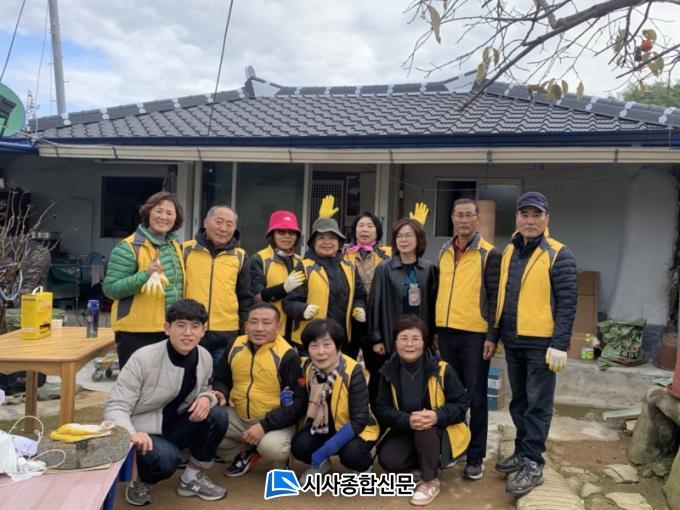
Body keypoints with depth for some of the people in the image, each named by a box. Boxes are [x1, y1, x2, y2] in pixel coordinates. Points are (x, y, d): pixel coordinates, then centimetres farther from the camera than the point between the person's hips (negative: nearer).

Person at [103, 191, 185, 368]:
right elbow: (110, 288, -15)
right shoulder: (129, 247, -11)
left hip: (169, 330, 7)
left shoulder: (175, 246, 11)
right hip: (136, 333, -6)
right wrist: (145, 275, -26)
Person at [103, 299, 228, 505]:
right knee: (167, 458, -35)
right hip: (142, 434, -5)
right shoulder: (143, 358, -23)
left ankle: (192, 478, 5)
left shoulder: (205, 358, -7)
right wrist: (131, 434, -43)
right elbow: (115, 407, -22)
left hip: (172, 427, 6)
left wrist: (206, 398, -16)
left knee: (217, 416, -19)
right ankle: (139, 481, 4)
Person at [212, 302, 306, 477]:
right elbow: (221, 379, 14)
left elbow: (299, 402, -17)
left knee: (271, 447, -34)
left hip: (274, 422, -5)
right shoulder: (235, 346, -1)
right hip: (238, 417, 5)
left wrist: (265, 425, -25)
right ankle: (247, 452, 7)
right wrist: (220, 393, -11)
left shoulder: (287, 355, -17)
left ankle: (281, 457, 6)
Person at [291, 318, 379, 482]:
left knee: (351, 454, -33)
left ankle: (365, 467, 5)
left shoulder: (352, 372, -28)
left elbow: (359, 420, -26)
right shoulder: (306, 368, -13)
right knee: (299, 446, -24)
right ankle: (320, 464, 12)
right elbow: (303, 404, 2)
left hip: (355, 429, -3)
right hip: (321, 425, 4)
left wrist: (325, 450, -30)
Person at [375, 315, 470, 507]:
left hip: (439, 432, -3)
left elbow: (462, 404, -14)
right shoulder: (389, 372, -9)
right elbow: (382, 409, -11)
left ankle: (430, 481, -11)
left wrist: (437, 416, -34)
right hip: (405, 431, 3)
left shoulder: (441, 370, -17)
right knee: (388, 460, -22)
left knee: (425, 429, -36)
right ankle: (428, 460, 9)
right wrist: (407, 420, -31)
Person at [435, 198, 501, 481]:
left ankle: (476, 457, 16)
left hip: (475, 335, -5)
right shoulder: (444, 252, 12)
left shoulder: (489, 254, -4)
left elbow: (495, 298, -7)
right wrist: (433, 328, 14)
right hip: (446, 333, 5)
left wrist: (492, 336, -11)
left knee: (475, 397, 4)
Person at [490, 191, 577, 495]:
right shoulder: (508, 252, 10)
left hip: (541, 342, -6)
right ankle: (522, 452, 30)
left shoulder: (558, 255, -8)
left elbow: (567, 303, -12)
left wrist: (560, 345, -17)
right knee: (519, 401, 16)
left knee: (537, 405, 2)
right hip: (512, 341, 6)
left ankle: (533, 465, 11)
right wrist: (494, 334, 13)